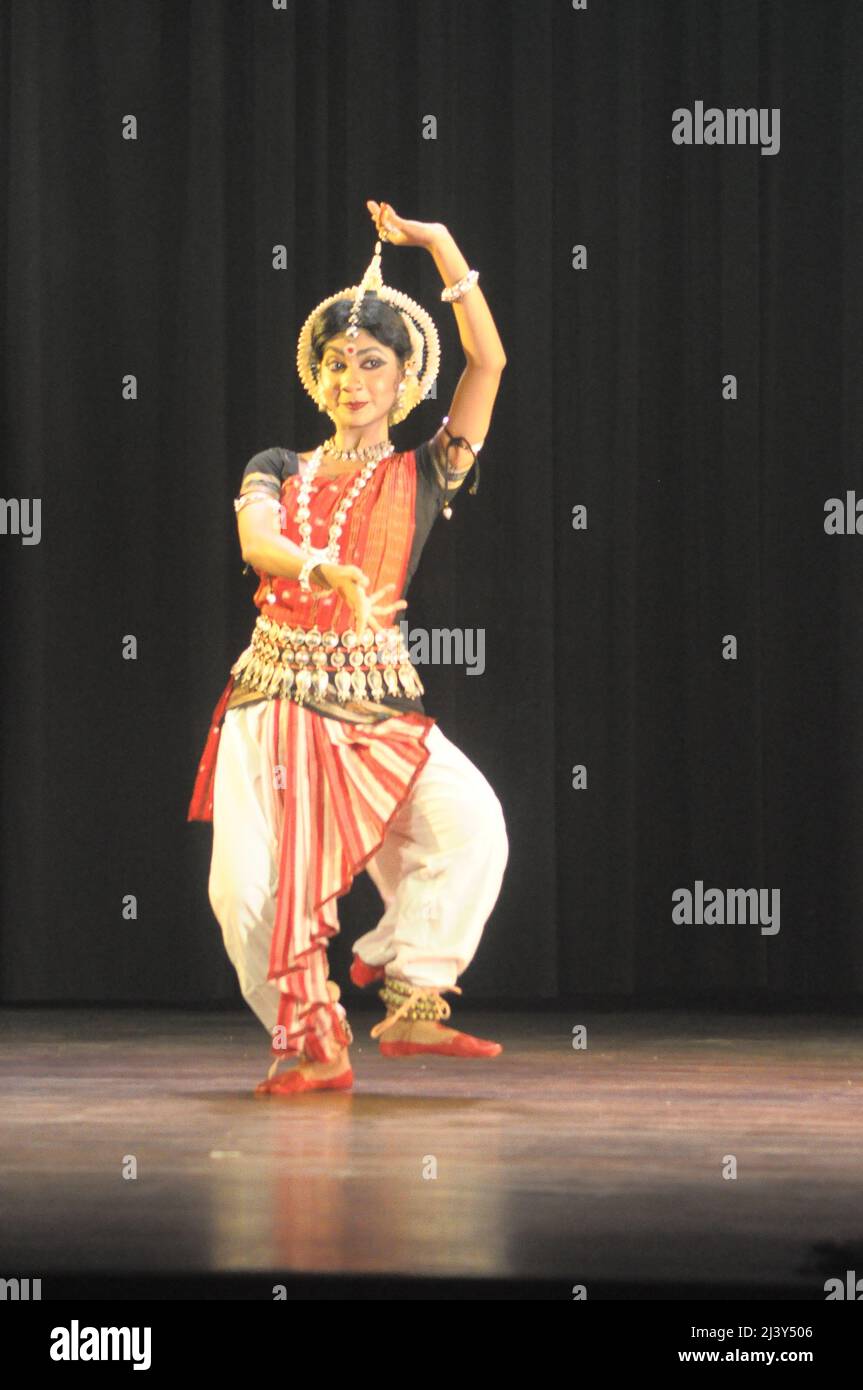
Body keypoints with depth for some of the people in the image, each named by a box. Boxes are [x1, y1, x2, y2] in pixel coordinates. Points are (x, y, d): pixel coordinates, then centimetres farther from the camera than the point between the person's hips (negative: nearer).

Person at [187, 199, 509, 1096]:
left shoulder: (421, 477, 8)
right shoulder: (278, 472, 11)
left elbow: (488, 362, -2)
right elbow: (256, 541, -12)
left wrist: (439, 246, -3)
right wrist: (329, 573, -34)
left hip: (378, 704, -1)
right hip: (276, 695, 1)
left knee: (472, 822, -28)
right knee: (247, 886, -17)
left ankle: (411, 1001, -16)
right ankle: (310, 1039, 1)